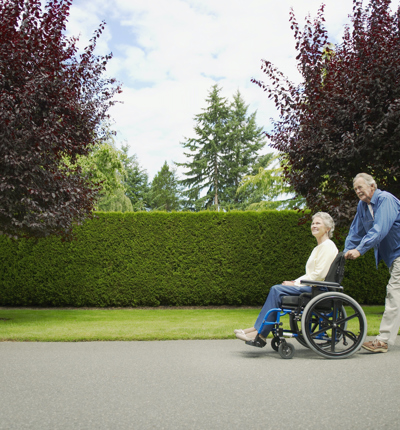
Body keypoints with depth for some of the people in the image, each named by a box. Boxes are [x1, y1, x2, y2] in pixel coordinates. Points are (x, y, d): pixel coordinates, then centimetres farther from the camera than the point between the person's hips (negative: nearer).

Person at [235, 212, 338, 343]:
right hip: (312, 287, 9)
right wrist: (295, 282, 5)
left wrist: (296, 284, -13)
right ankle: (259, 329, -13)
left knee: (277, 290, -20)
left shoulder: (328, 246, -8)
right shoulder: (318, 248, 22)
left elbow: (319, 274, -17)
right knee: (276, 289, -8)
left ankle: (260, 332, -17)